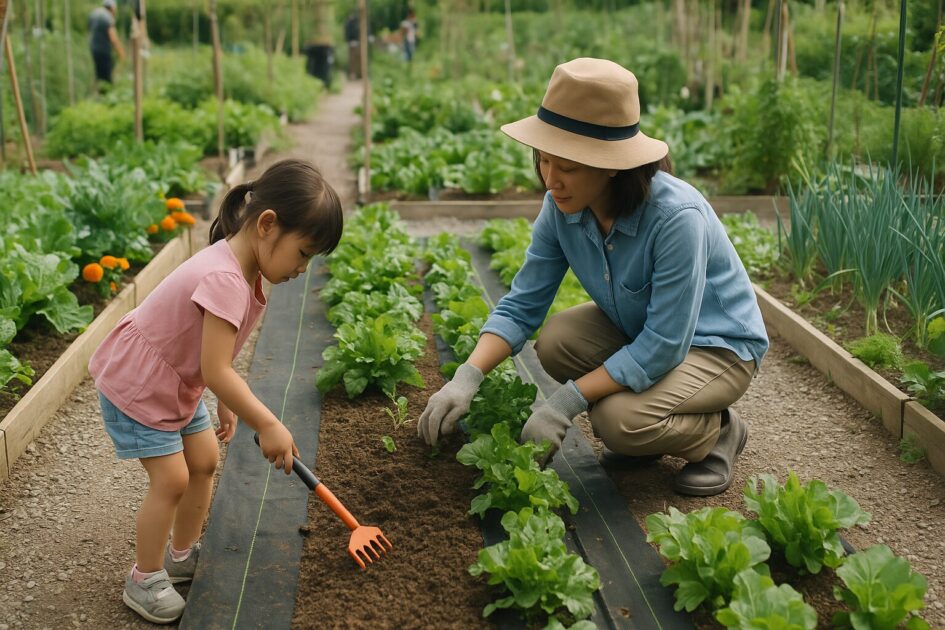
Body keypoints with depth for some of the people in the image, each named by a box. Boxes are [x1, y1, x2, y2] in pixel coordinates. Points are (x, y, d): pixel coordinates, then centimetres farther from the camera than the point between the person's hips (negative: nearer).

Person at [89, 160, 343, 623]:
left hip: (176, 381, 10)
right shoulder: (225, 280, -35)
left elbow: (217, 356, 8)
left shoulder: (243, 268, -4)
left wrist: (226, 402, 12)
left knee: (204, 461, 12)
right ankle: (145, 579, 12)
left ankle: (182, 555, 31)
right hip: (136, 384, -9)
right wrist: (268, 426, -28)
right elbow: (216, 371, -34)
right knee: (171, 479, -7)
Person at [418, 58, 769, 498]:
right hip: (638, 330, 7)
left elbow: (664, 347, -33)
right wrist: (467, 377, -26)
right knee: (557, 341, -20)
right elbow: (521, 305, -11)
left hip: (719, 345, -6)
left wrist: (567, 400, -33)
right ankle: (640, 430, 5)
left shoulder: (677, 216, -35)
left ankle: (718, 432, 2)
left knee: (620, 419, -29)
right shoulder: (562, 208, -15)